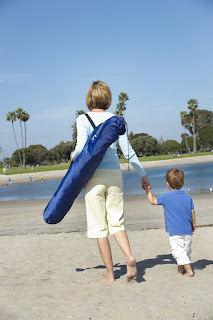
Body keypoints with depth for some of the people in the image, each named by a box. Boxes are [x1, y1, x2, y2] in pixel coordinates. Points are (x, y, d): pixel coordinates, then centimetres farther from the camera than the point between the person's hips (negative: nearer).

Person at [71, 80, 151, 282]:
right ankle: (129, 256, -11)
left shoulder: (83, 119, -3)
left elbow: (82, 148, -15)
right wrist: (142, 174, 13)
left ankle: (110, 274, 11)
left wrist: (73, 156, 8)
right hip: (114, 174, 3)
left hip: (94, 174, -3)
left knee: (99, 226, 6)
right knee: (116, 222, 14)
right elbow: (128, 151, 5)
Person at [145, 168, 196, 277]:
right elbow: (192, 212, 9)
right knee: (186, 250, 19)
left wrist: (147, 190, 16)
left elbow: (153, 201, 3)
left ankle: (189, 270, -8)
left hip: (175, 232, -6)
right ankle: (181, 268, 35)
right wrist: (193, 224, 24)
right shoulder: (188, 197, 3)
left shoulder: (166, 197, -9)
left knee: (179, 251, -2)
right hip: (188, 231, 6)